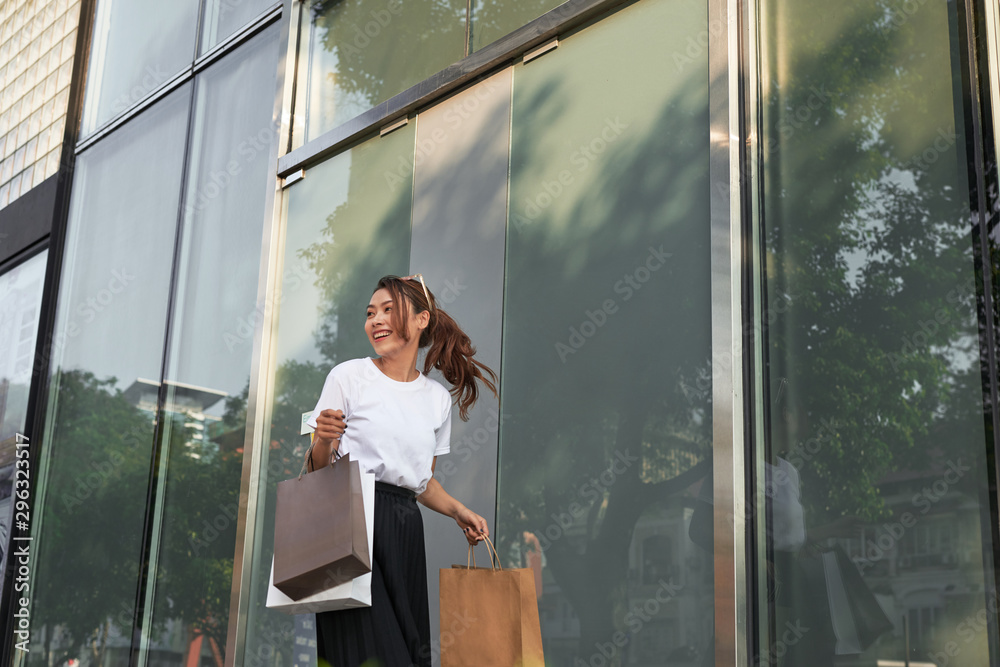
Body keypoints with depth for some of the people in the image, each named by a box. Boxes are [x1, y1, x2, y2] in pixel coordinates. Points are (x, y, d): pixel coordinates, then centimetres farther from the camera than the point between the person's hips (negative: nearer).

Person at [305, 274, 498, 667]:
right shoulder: (348, 377, 1)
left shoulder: (438, 398, 13)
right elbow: (316, 470, 1)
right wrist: (323, 441, -20)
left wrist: (458, 511, 7)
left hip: (404, 529, 4)